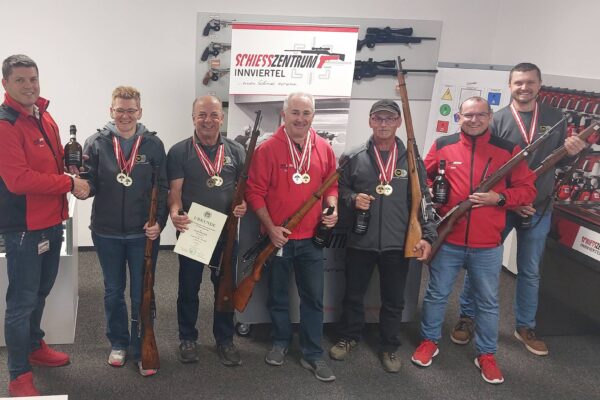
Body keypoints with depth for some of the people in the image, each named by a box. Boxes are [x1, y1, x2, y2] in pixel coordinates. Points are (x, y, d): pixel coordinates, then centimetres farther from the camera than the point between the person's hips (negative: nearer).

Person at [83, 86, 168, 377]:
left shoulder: (153, 144, -3)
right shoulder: (96, 143, -3)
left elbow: (162, 188, -1)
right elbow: (90, 186, -3)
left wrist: (159, 222, -11)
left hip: (144, 233, -1)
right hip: (106, 233, 1)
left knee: (142, 294, 8)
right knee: (113, 291, 16)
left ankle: (141, 349, 22)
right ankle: (118, 344, 34)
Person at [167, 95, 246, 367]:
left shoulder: (236, 151, 4)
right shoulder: (179, 152, -3)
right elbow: (175, 191, -8)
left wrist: (244, 204, -13)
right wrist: (174, 212, -28)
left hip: (226, 232, 2)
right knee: (188, 287, 10)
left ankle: (225, 340, 27)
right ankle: (188, 339, 27)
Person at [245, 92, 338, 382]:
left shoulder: (324, 149, 2)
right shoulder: (267, 149, -10)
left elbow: (331, 184, 12)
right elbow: (255, 192, -9)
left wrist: (332, 209, -7)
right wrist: (270, 228, -15)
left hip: (312, 238, 3)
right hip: (278, 237, -2)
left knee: (313, 297, 8)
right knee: (278, 295, 14)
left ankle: (313, 354, 20)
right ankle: (280, 342, 35)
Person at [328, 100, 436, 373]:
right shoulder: (355, 157, -1)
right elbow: (341, 187, 8)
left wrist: (427, 235, -7)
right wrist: (352, 198, -13)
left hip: (398, 244, 0)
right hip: (360, 241, 0)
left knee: (394, 300, 13)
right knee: (353, 294, 16)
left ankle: (389, 347, 32)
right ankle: (349, 337, 38)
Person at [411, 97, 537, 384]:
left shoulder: (508, 150, -2)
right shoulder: (442, 146, 0)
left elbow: (527, 190, 0)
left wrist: (499, 198, -16)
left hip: (488, 246, 0)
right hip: (446, 240, 0)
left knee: (488, 302, 13)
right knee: (436, 294, 14)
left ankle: (486, 355, 30)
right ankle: (429, 341, 35)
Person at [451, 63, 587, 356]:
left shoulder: (556, 118, 3)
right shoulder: (497, 121, -8)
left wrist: (573, 153, -11)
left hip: (539, 210, 3)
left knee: (530, 272, 14)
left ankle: (525, 327, 30)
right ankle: (466, 317, 24)